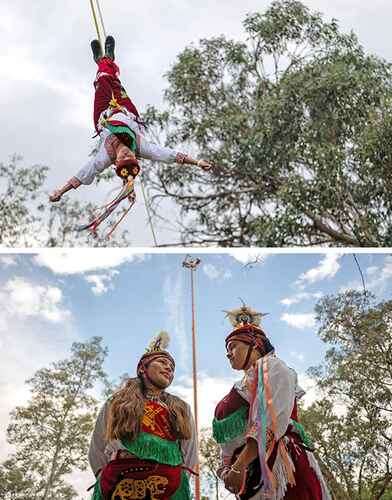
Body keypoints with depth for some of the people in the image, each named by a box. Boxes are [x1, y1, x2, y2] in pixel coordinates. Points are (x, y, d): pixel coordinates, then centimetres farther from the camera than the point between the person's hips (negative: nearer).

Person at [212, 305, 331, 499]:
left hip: (272, 465, -8)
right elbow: (232, 439, 22)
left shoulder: (270, 367, 0)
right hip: (251, 473, 8)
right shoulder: (246, 384, 26)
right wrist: (228, 469, 5)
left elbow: (270, 422, -16)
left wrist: (239, 466, -21)